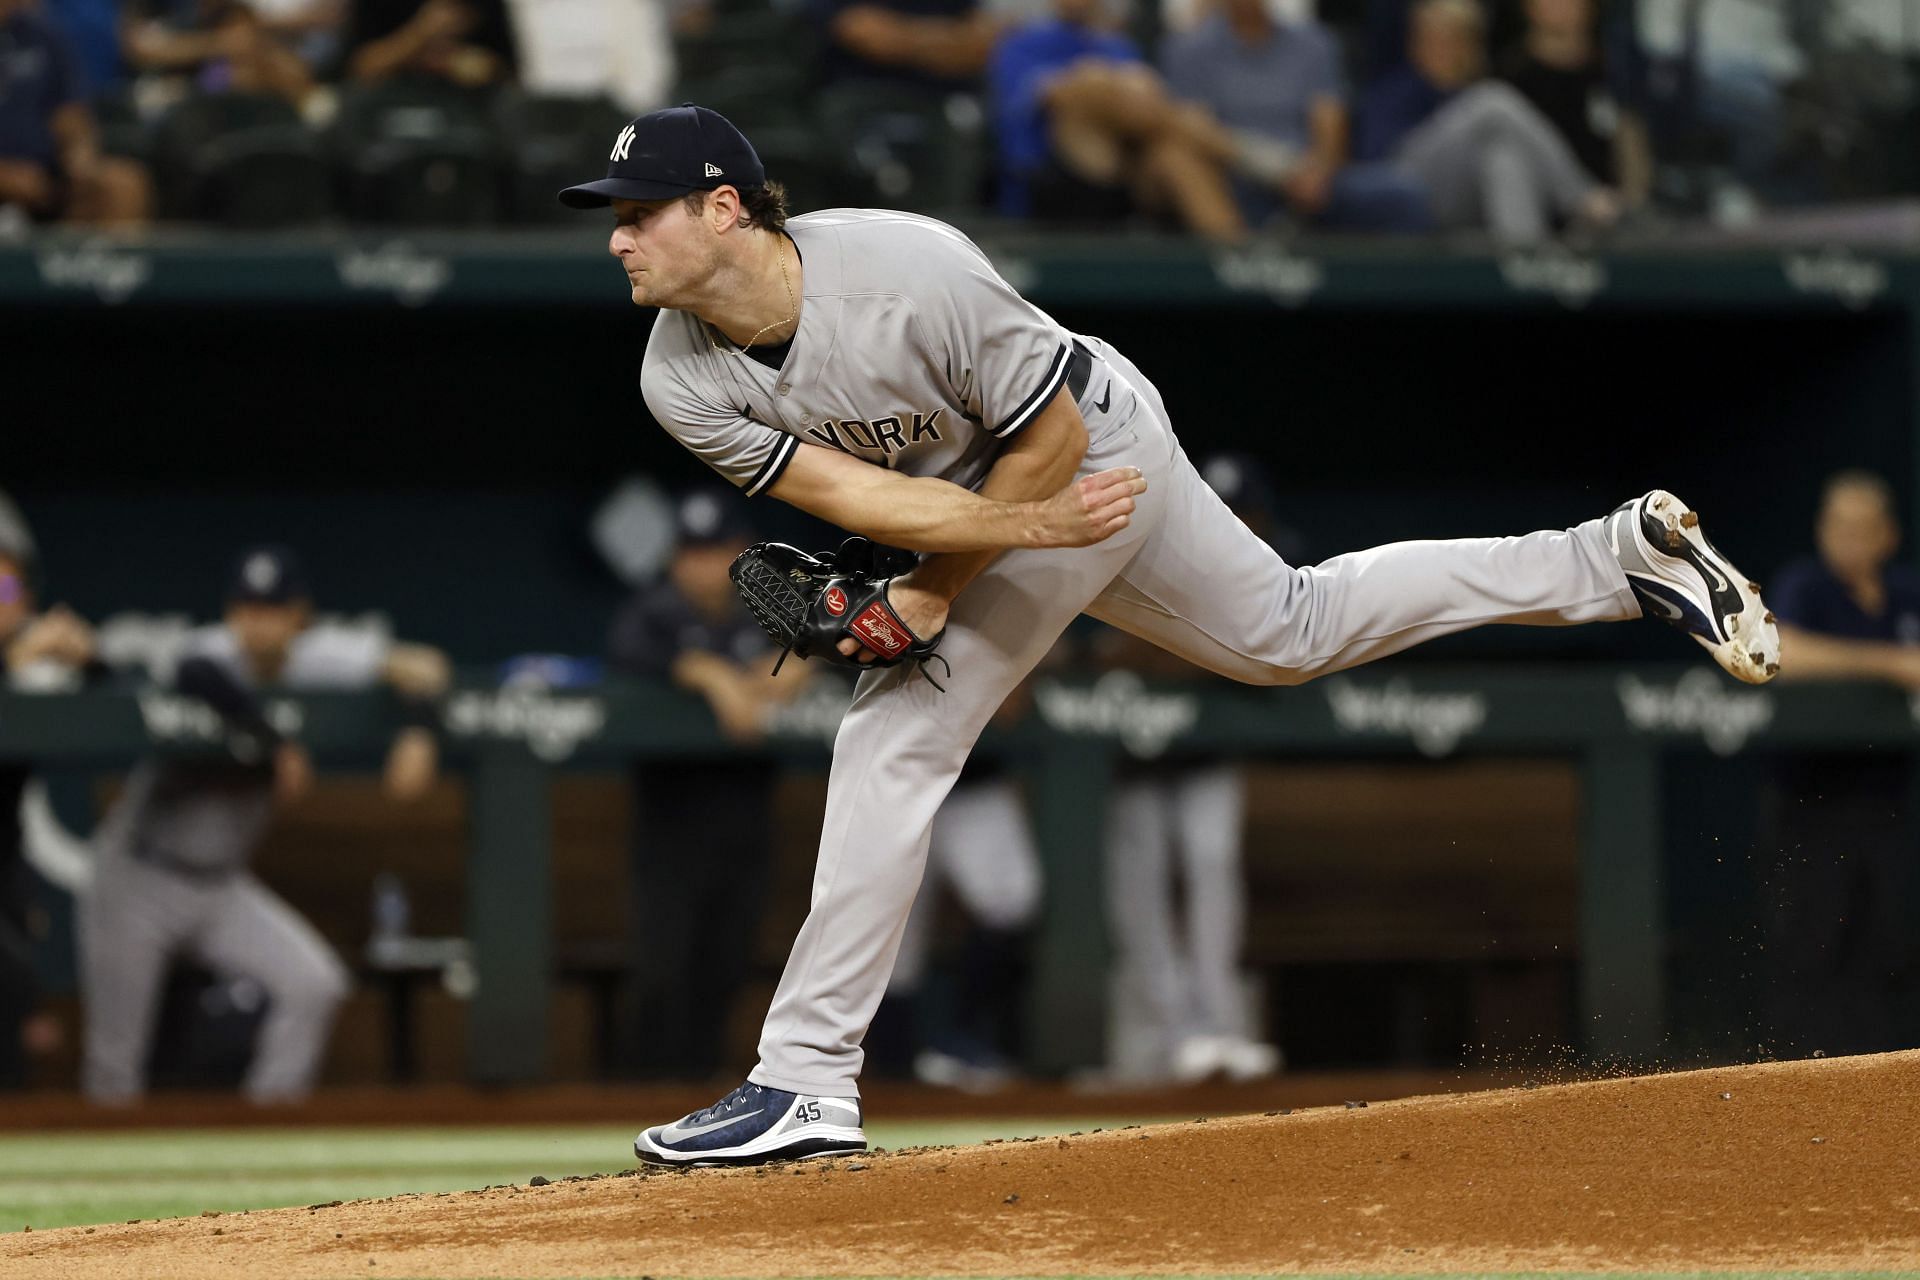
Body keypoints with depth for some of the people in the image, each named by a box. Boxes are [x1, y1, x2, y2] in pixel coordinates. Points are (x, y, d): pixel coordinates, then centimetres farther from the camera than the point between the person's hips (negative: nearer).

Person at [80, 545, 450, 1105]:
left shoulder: (312, 655, -7)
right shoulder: (216, 650, -22)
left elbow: (419, 667, -7)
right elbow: (199, 674, -48)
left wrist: (418, 737, -25)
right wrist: (279, 744, -43)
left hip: (220, 887, 5)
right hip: (137, 882, -5)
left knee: (315, 984, -11)